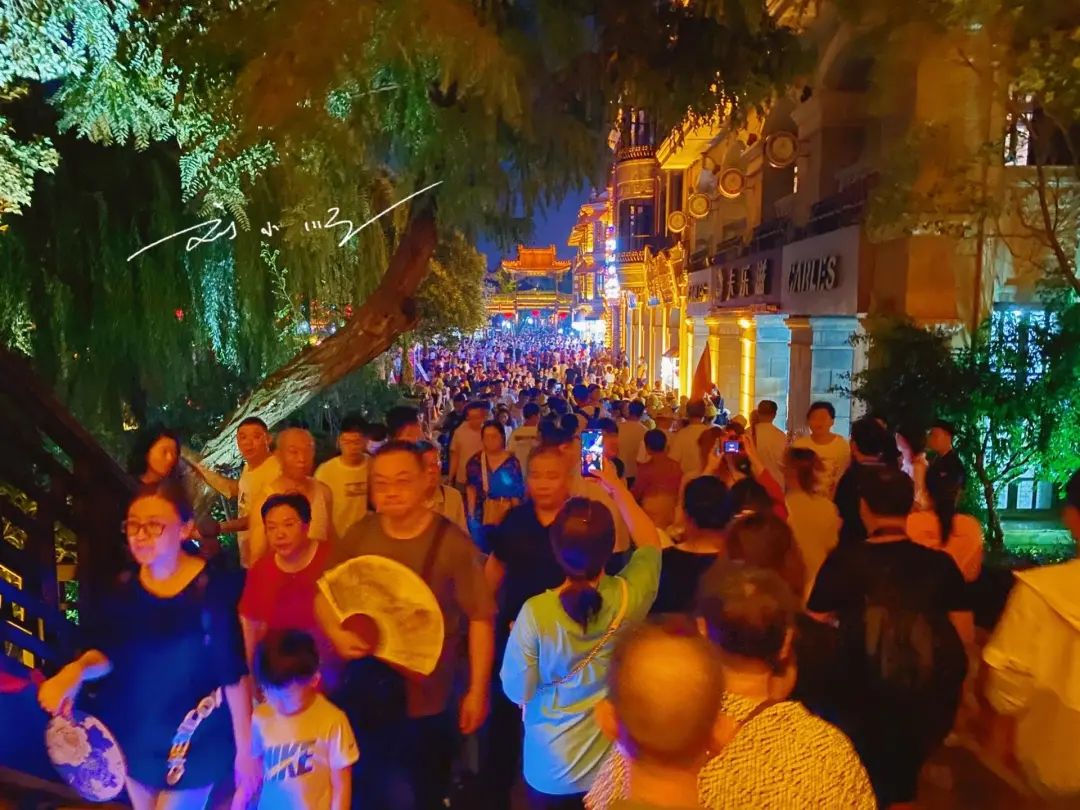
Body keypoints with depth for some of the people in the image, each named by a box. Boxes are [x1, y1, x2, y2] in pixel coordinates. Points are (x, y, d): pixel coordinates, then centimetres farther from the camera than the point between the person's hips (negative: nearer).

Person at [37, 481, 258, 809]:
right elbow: (106, 653, -4)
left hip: (194, 742, -6)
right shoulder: (124, 586, -4)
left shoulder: (210, 588, -21)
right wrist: (76, 670, -28)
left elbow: (234, 673, -18)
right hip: (133, 736, 6)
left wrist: (245, 749, -15)